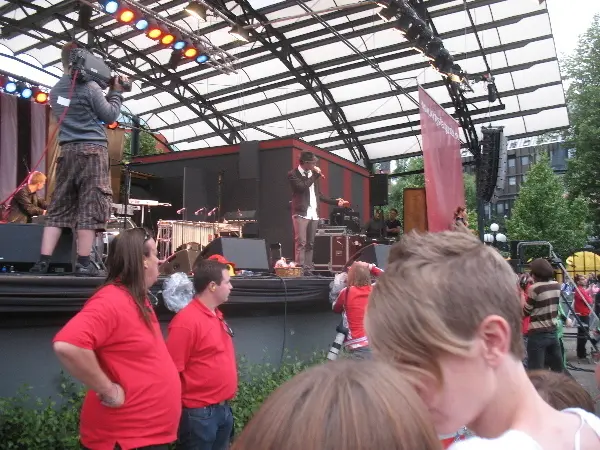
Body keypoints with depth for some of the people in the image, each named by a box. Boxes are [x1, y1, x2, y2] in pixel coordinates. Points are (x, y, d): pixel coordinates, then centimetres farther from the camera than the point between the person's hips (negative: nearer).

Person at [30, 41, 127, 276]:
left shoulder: (56, 90, 14)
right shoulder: (90, 87, -8)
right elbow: (110, 116, -2)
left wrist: (109, 92, 22)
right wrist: (117, 92, 10)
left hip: (67, 151, 7)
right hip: (92, 151, -7)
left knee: (58, 207, 7)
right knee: (90, 208, -5)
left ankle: (43, 261, 4)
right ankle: (83, 264, -5)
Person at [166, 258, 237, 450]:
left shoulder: (217, 316, 9)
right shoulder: (186, 321, -19)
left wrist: (225, 404, 16)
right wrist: (178, 410, -15)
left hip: (223, 409, 8)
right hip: (199, 413, -8)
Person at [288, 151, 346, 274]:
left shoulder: (313, 174, 16)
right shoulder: (293, 174, -3)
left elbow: (319, 194, 21)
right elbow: (302, 187, -20)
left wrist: (335, 201, 15)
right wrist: (315, 175, -13)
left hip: (314, 214, 6)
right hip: (301, 213, -6)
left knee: (310, 243, 7)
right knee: (301, 242, -11)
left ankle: (308, 269, 10)